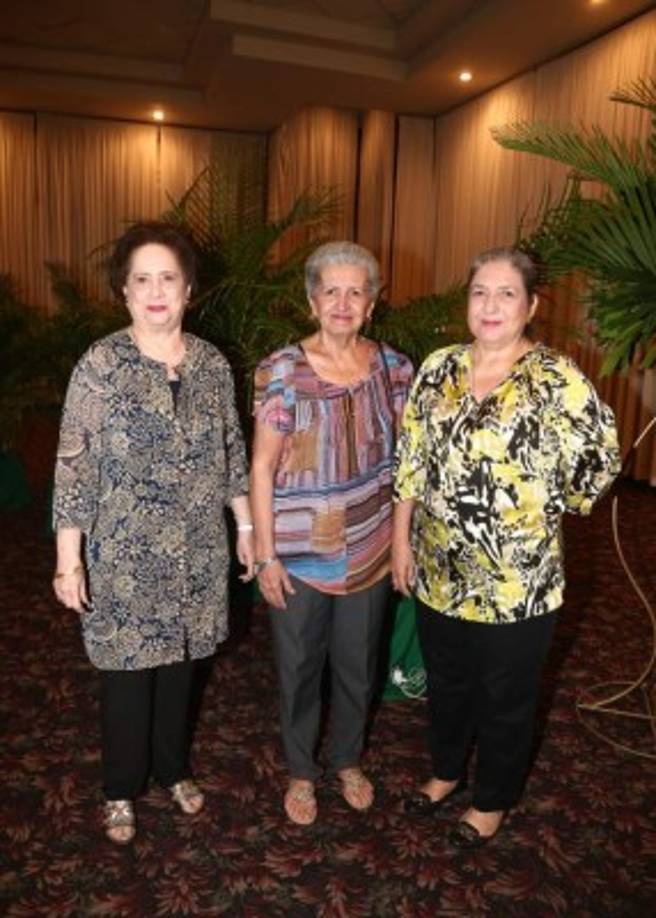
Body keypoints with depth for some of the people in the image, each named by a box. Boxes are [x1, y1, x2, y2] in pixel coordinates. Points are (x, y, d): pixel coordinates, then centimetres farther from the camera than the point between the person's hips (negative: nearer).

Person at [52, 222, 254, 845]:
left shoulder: (212, 364, 0)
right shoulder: (100, 366, -12)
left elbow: (232, 453, 8)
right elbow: (74, 469, -12)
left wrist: (247, 526, 10)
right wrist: (68, 562, -12)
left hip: (196, 553, 4)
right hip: (125, 556, -3)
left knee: (179, 662, 19)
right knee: (128, 670, 11)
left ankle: (174, 769, 42)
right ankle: (122, 789, 35)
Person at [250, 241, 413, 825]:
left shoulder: (394, 368, -3)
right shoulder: (281, 371, -11)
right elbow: (262, 467, -9)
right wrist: (265, 555, -9)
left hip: (369, 550, 3)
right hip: (299, 552, -2)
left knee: (358, 665, 20)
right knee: (299, 667, 15)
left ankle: (349, 760, 46)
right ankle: (301, 771, 41)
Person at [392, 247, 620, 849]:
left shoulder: (556, 380, -15)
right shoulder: (438, 369, 0)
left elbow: (599, 459, -10)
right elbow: (411, 461, 4)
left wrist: (547, 509, -1)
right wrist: (401, 540, 5)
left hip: (518, 583, -4)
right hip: (438, 574, 4)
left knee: (506, 700, 17)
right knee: (446, 684, 24)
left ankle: (492, 801, 42)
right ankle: (446, 771, 51)